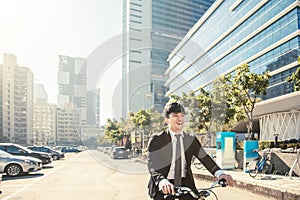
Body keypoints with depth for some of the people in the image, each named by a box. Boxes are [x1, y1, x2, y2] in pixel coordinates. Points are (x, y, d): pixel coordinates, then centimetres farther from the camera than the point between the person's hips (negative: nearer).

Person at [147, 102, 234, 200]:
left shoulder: (191, 140, 8)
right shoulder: (156, 140, -4)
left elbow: (204, 157, -4)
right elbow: (153, 166, -15)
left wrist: (220, 173, -21)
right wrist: (163, 182, -34)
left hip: (186, 187, 3)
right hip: (163, 190, -3)